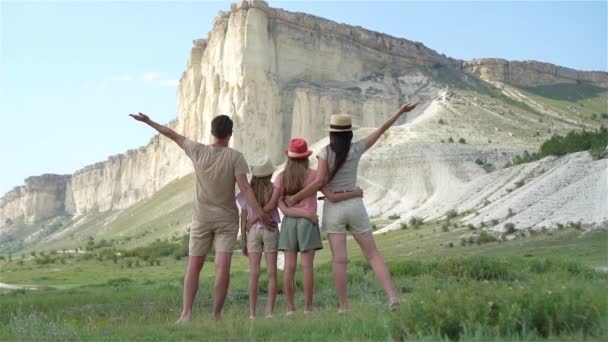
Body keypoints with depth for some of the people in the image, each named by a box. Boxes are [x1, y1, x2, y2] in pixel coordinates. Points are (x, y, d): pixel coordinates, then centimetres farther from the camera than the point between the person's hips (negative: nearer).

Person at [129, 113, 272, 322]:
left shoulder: (198, 151, -3)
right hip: (227, 219, -2)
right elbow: (245, 188, -17)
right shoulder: (235, 157, -10)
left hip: (201, 218, 2)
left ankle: (186, 313, -2)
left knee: (194, 267, 8)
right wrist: (260, 213, -17)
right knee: (223, 267, -4)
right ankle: (216, 315, -5)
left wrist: (148, 121, 21)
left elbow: (172, 134, 9)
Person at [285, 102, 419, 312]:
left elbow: (319, 182, -15)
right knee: (372, 254, 8)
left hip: (333, 208, -2)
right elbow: (380, 131, 7)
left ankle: (343, 307, 0)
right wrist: (400, 112, 16)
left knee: (339, 260, -1)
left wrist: (295, 198, -7)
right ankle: (392, 295, -5)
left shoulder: (325, 152, -7)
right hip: (355, 205, 2)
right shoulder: (356, 149, 0)